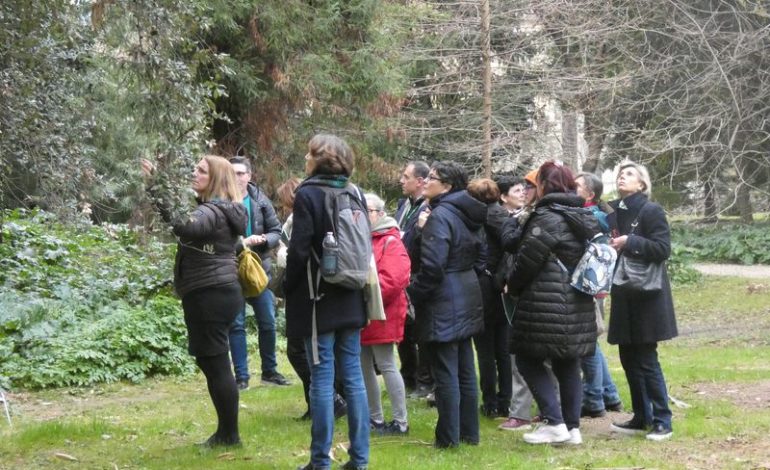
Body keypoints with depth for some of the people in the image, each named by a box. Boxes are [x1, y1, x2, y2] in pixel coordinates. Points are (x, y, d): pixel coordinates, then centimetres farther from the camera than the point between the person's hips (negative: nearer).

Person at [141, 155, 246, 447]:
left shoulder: (212, 212, -17)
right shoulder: (221, 210, 16)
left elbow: (184, 226, -38)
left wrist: (155, 188, -39)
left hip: (210, 296, -11)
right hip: (218, 292, 11)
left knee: (216, 363, -4)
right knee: (211, 361, 15)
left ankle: (229, 434, 4)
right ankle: (225, 431, 21)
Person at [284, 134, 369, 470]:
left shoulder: (308, 194, -11)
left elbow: (299, 250, -14)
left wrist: (288, 288, 0)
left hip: (319, 297, -6)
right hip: (350, 297, 6)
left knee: (322, 378, -2)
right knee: (353, 376, 8)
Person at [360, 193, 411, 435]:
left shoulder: (390, 242, -10)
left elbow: (393, 279, -21)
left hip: (381, 316, -8)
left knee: (386, 366, -5)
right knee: (364, 368, 13)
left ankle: (401, 421, 1)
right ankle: (375, 418, 24)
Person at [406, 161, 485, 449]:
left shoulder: (440, 216, -16)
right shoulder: (466, 215, 11)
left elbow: (432, 266, -22)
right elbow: (476, 255, 20)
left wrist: (412, 293, -10)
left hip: (444, 303, -9)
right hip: (466, 299, 9)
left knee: (445, 372, -3)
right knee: (465, 371, 13)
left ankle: (448, 438, 3)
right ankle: (469, 433, 20)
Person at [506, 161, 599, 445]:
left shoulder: (547, 218, -14)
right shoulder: (584, 218, 13)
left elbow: (528, 260, -12)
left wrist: (513, 287, 3)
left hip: (547, 304, -8)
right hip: (578, 304, 8)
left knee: (527, 359, 2)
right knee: (568, 364, 12)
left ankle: (554, 422, -3)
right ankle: (572, 427, 13)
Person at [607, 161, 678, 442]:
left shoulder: (651, 211, -9)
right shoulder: (614, 212, 9)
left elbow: (663, 249, -18)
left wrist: (629, 243, -22)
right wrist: (607, 247, -2)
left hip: (647, 295, -7)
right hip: (623, 295, 7)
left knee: (646, 360, -5)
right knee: (629, 359, 10)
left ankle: (662, 421, 4)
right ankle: (641, 418, 20)